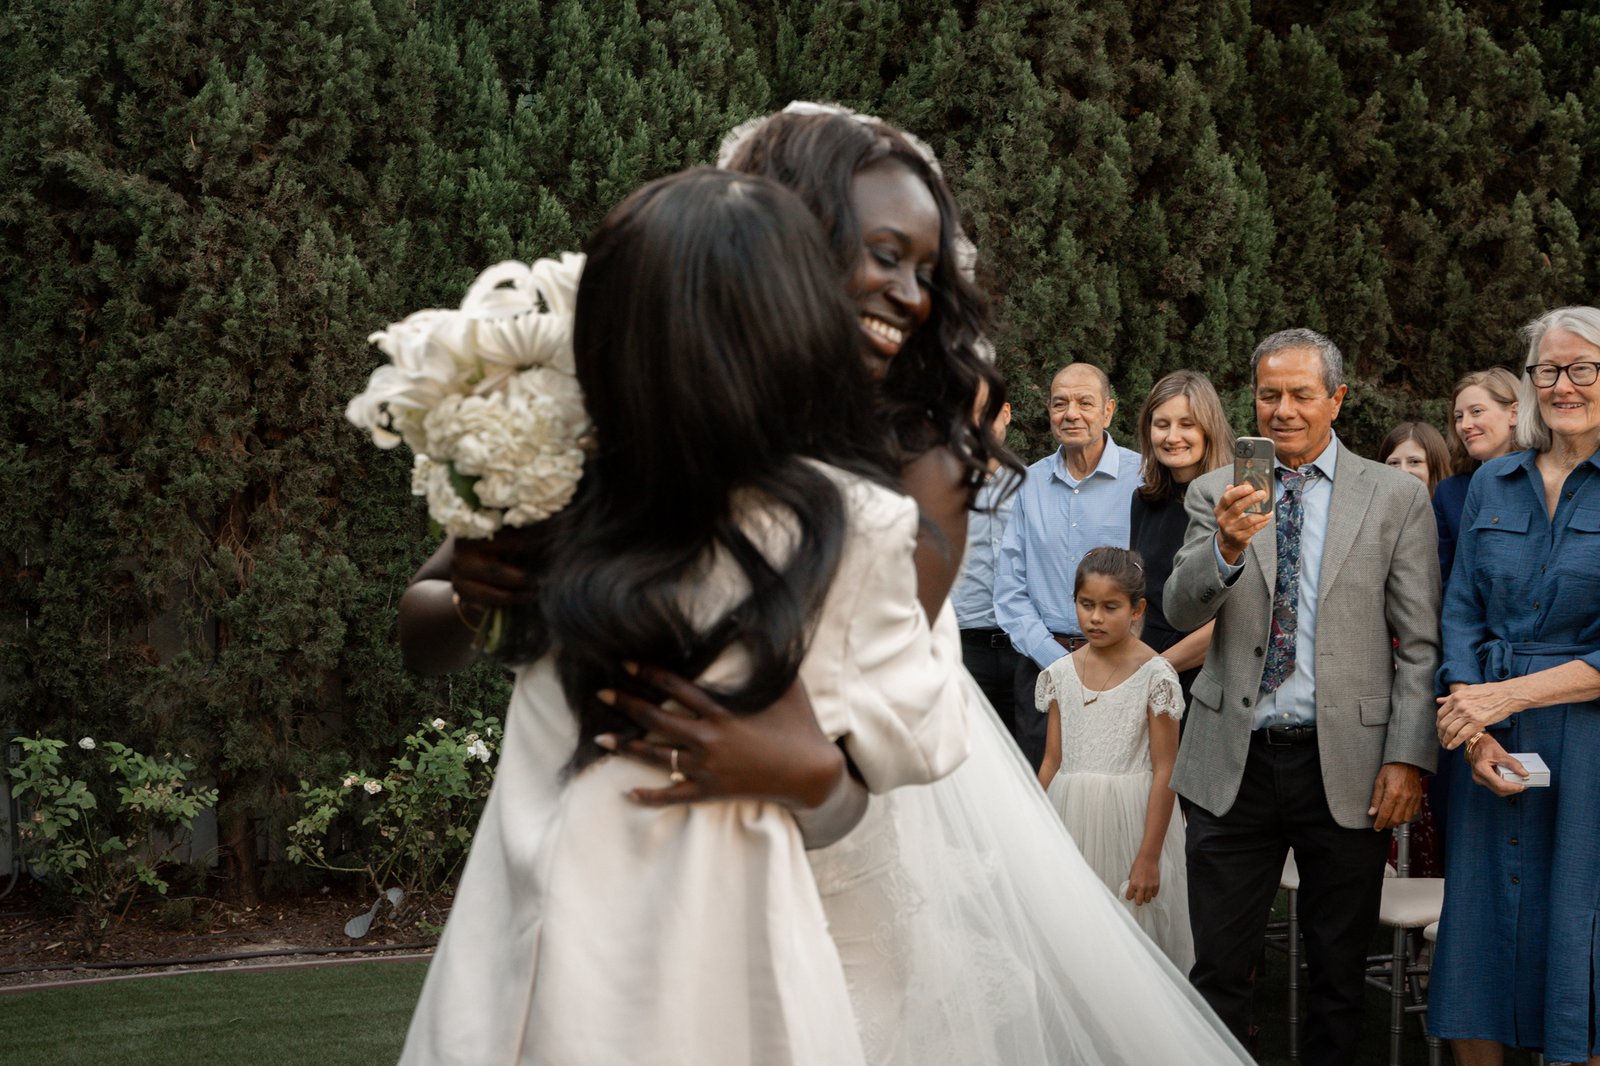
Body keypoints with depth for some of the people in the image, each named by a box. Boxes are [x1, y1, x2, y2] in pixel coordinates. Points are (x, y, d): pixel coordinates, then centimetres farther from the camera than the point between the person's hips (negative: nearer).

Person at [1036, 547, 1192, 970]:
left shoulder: (1155, 675, -7)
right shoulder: (1061, 674, 6)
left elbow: (1164, 771, -8)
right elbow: (1052, 761, 10)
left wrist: (1149, 856, -12)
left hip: (1132, 821, -4)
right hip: (1072, 821, 4)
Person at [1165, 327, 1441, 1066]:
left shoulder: (1397, 498, 2)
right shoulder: (1217, 494, 6)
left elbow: (1420, 644, 1)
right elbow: (1180, 610, -6)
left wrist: (1409, 756, -9)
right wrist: (1228, 549, -25)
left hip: (1346, 766, -1)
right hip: (1234, 762, 1)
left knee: (1339, 975, 9)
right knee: (1218, 971, 4)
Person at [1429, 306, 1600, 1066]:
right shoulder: (1491, 486, 11)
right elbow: (1462, 615, 8)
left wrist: (1509, 695, -14)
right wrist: (1475, 732, -7)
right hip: (1493, 747, 4)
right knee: (1478, 932, 5)